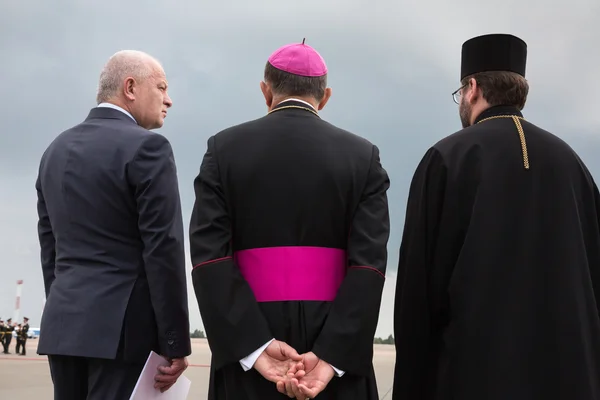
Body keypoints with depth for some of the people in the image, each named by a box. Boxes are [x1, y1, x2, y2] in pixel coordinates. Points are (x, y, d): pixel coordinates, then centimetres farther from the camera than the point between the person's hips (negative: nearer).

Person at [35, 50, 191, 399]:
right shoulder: (147, 147, -10)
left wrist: (66, 315, 19)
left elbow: (50, 249, 15)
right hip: (123, 325, -7)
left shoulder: (56, 150, 12)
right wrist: (176, 342, -9)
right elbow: (164, 250, -14)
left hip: (64, 324, 7)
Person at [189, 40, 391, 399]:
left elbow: (209, 257, -10)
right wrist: (330, 357, -14)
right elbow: (369, 264, -10)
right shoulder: (363, 156, 1)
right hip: (337, 350, 0)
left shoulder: (224, 148, 1)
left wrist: (256, 347, -14)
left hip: (245, 347, 0)